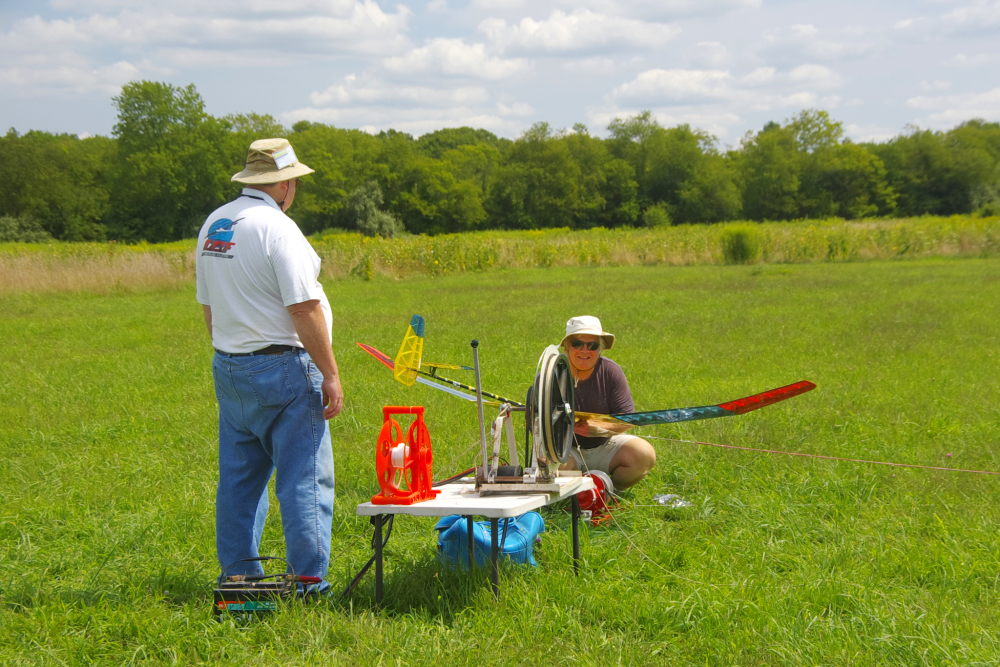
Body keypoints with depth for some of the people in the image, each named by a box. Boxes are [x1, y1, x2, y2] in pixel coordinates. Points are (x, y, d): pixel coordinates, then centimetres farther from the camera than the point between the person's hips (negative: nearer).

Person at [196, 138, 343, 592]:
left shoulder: (213, 225, 11)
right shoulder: (276, 228, -15)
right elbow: (304, 308, -19)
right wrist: (330, 375, -15)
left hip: (227, 367, 8)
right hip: (281, 368, -8)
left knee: (239, 475, 13)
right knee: (305, 478, -3)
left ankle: (237, 575, 18)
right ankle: (309, 582, -1)